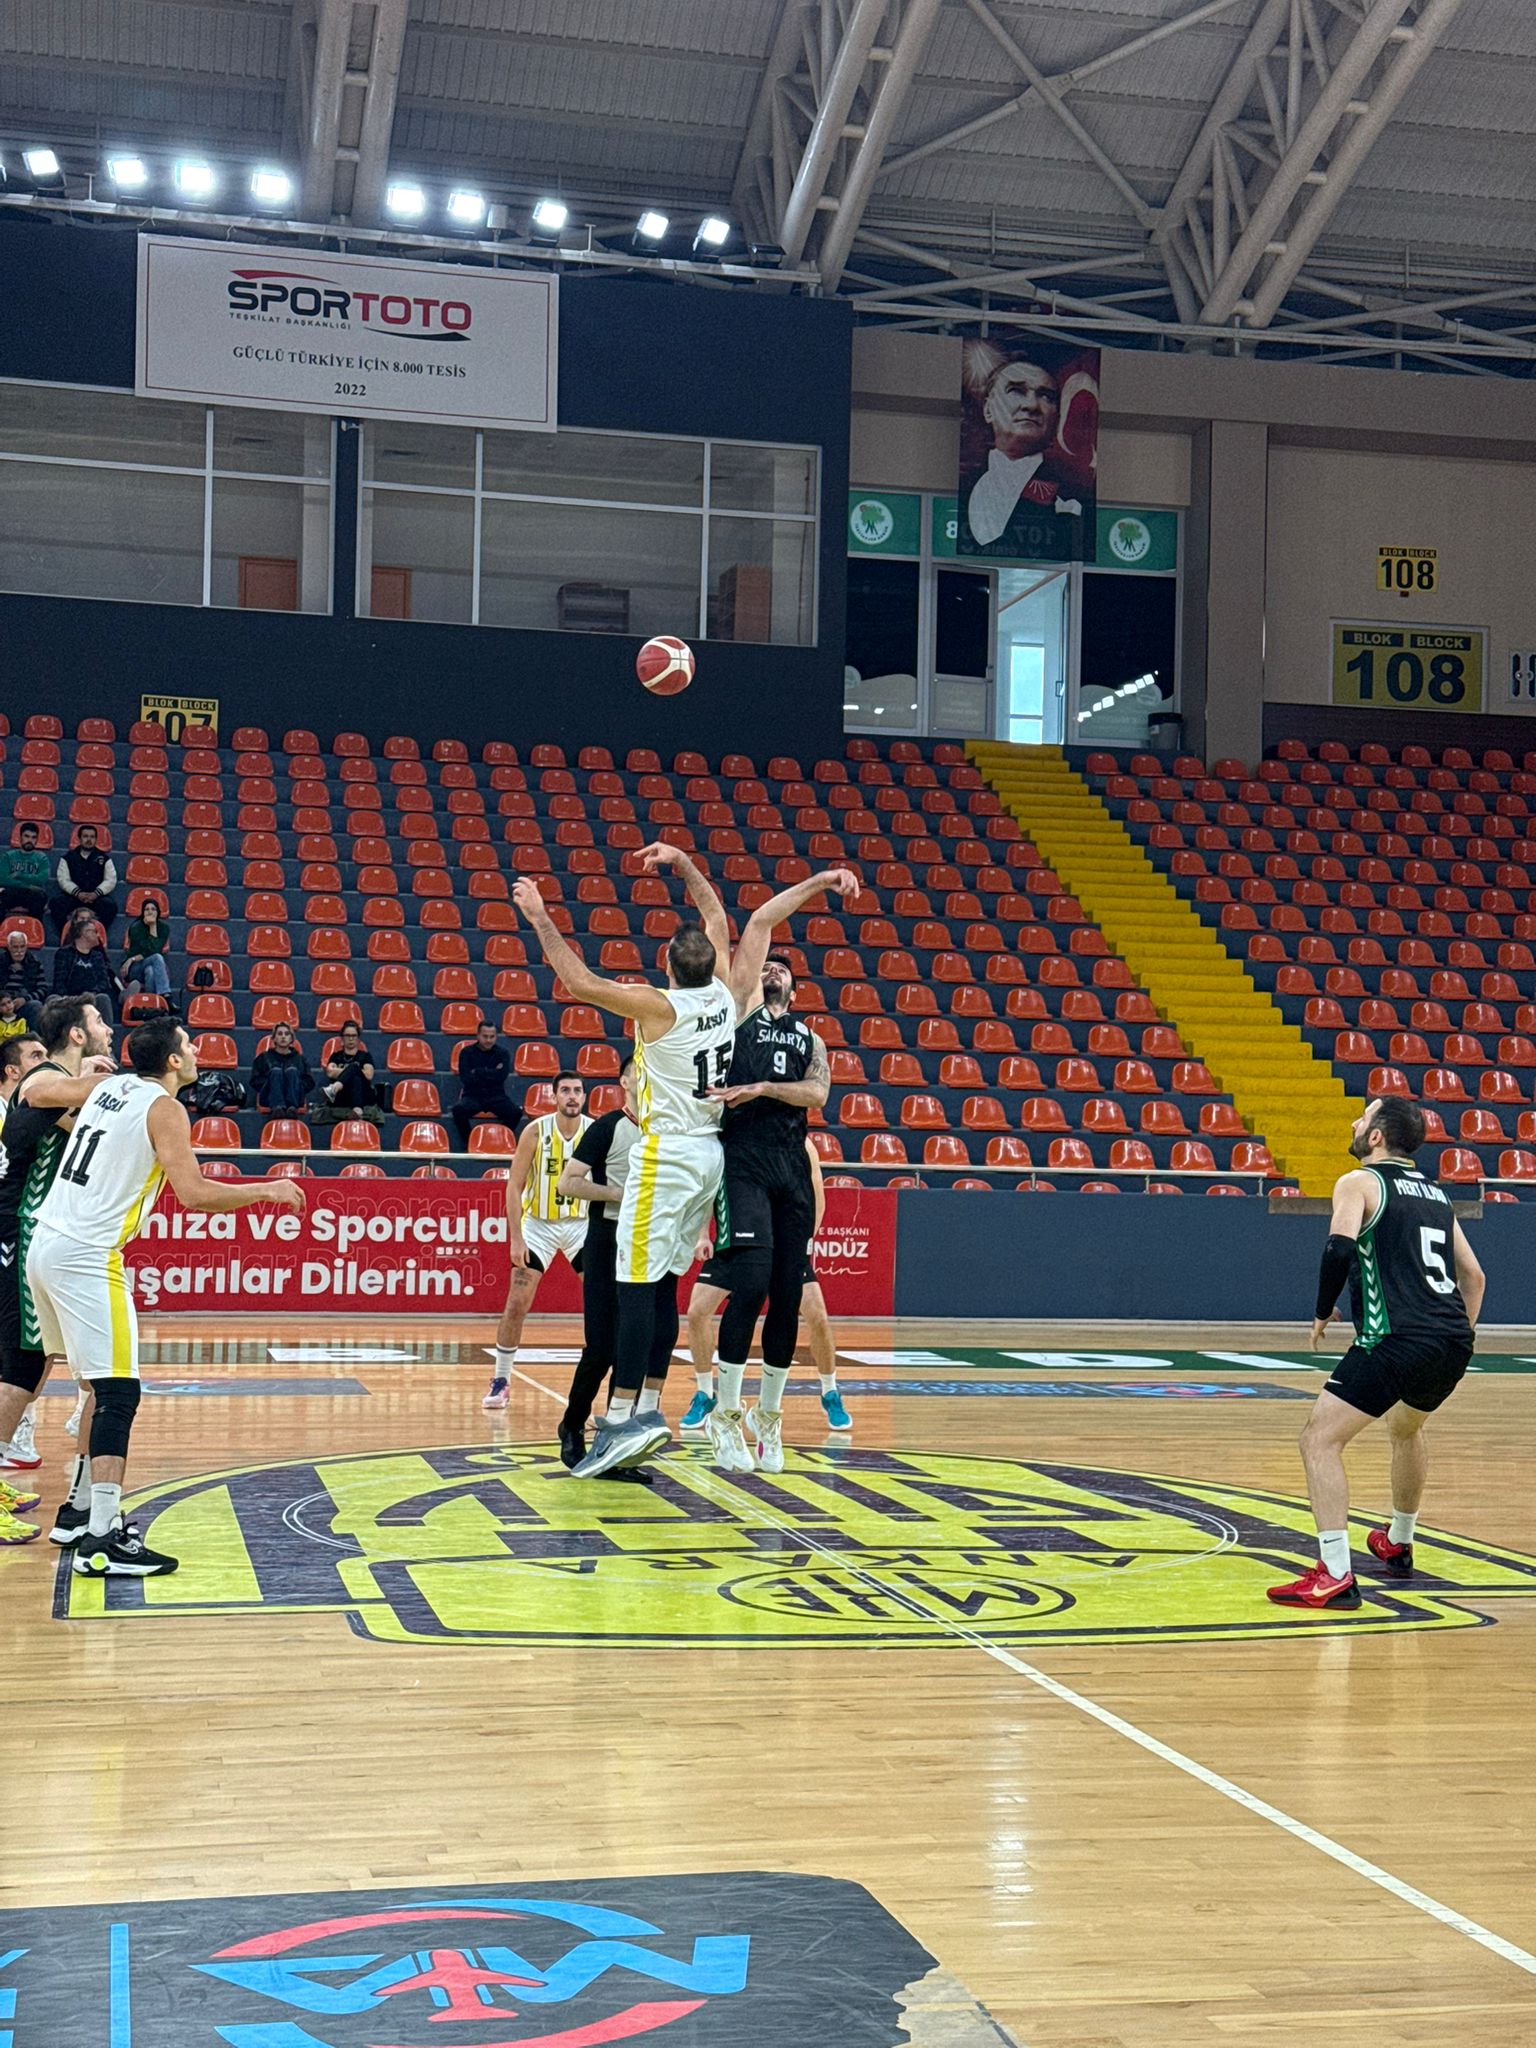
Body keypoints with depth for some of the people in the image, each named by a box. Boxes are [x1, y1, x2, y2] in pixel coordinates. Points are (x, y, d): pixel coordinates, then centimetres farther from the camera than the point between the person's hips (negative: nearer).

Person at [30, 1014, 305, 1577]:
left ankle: (80, 1510, 27)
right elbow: (195, 1194, -18)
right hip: (86, 1258, -9)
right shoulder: (163, 1108, -9)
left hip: (46, 1245, 9)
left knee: (102, 1389, 20)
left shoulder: (109, 1087, 13)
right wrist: (267, 1190, -8)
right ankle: (101, 1542, -16)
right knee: (118, 1394, -10)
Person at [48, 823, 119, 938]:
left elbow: (111, 880, 1)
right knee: (56, 901, -29)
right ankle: (64, 934, -22)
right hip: (72, 896, 0)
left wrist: (96, 894, -16)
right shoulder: (68, 858, 9)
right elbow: (63, 879, -1)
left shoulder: (104, 858, 9)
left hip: (97, 897, 0)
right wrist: (78, 893, -19)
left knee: (110, 905, -32)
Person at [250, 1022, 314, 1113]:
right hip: (269, 1098, 0)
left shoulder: (300, 1059, 25)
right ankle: (277, 1107, -54)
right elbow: (255, 1081, 12)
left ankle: (292, 1107, -50)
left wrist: (294, 1084, -4)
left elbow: (309, 1082, 15)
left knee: (292, 1071, -26)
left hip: (295, 1098, 0)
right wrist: (274, 1083, -5)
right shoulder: (263, 1058, 23)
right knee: (276, 1071, -28)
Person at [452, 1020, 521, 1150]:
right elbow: (466, 1079, -8)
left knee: (516, 1112, -29)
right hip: (473, 1096, -1)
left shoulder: (502, 1053, 6)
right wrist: (491, 1074, -8)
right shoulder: (467, 1052, 5)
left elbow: (502, 1076, -11)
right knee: (458, 1110, -34)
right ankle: (468, 1145, -14)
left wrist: (478, 1072, -9)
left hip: (496, 1096, 1)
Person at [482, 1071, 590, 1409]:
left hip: (582, 1224, 1)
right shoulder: (536, 1132, -13)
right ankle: (501, 1381, 8)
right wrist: (516, 1238, -16)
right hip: (538, 1224, -1)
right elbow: (514, 1186, -10)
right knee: (516, 1305, -5)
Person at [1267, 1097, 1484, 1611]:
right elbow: (1474, 1275, 25)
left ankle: (1335, 1575, -14)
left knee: (1319, 1439, -4)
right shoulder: (1435, 1193, 21)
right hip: (1453, 1339, 8)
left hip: (1397, 1339, -8)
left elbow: (1340, 1248, -17)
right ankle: (1397, 1546, 48)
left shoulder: (1359, 1183, 1)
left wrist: (1323, 1313, -2)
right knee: (1405, 1428, 34)